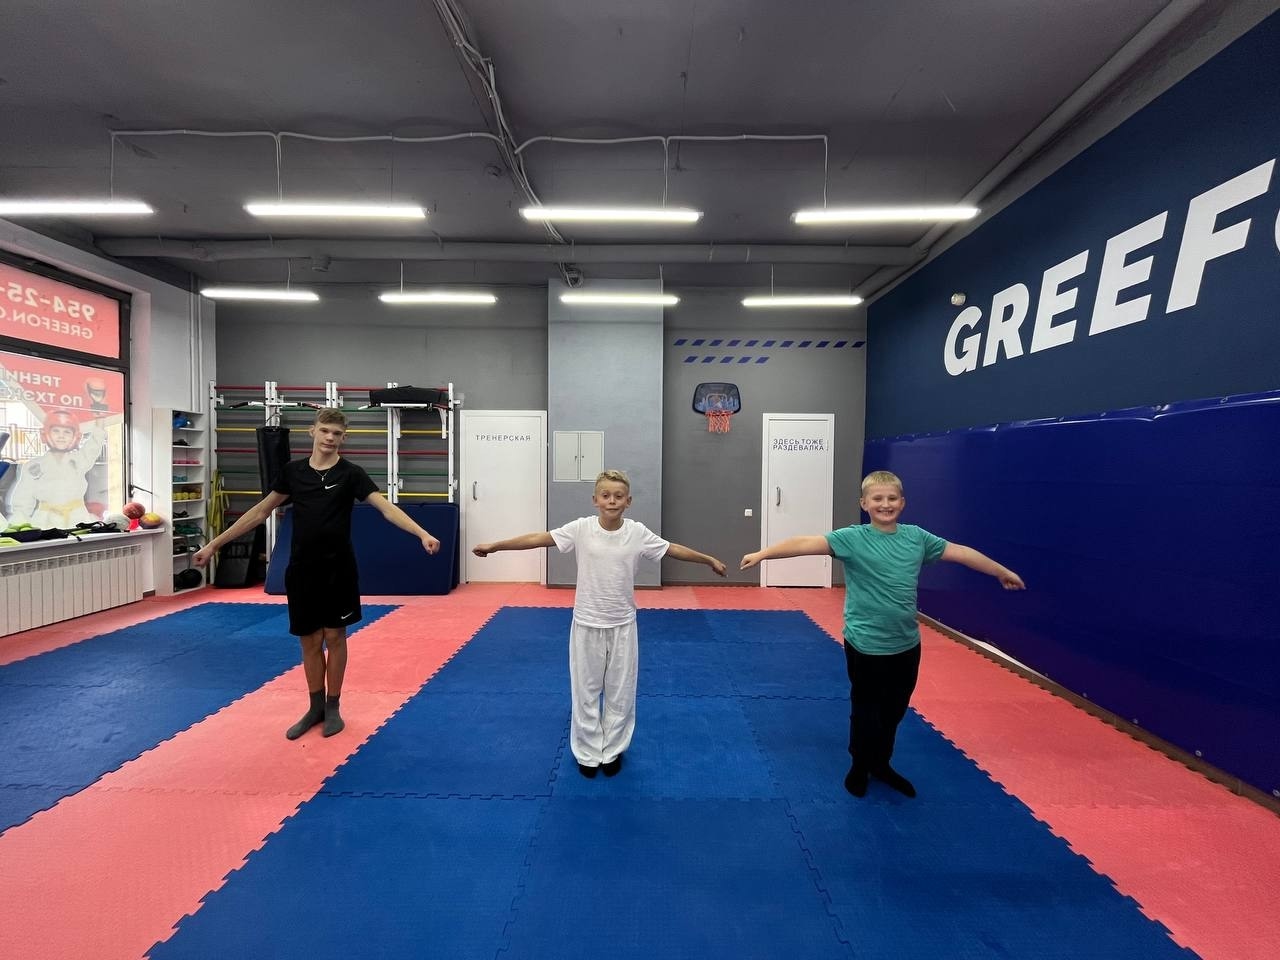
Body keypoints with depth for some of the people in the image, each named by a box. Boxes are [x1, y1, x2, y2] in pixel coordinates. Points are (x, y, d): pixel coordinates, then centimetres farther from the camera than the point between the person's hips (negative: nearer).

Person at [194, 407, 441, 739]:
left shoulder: (350, 473, -8)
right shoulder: (293, 470, 2)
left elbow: (387, 508, -19)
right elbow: (261, 511, 10)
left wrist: (422, 534, -34)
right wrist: (215, 543, 10)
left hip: (338, 569, -3)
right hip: (301, 569, 3)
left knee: (334, 637, 7)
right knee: (309, 641, 11)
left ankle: (333, 708, 24)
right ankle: (315, 707, 28)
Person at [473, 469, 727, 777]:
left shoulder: (637, 532, -9)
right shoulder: (581, 529, -11)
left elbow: (674, 549, 1)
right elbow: (538, 538, -12)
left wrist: (710, 560, 5)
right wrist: (494, 546, -15)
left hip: (622, 624, 1)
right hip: (587, 624, -1)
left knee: (620, 692, 14)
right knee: (586, 691, 12)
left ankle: (612, 751, 35)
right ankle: (588, 752, 32)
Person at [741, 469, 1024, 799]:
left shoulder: (916, 536, 0)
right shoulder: (853, 538, -14)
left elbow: (961, 552, 11)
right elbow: (806, 544, -26)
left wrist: (1002, 571, 21)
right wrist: (762, 553, -37)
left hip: (906, 644, 5)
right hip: (866, 645, -4)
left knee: (894, 710, 19)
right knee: (866, 710, 12)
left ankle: (881, 765, 42)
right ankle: (859, 768, 35)